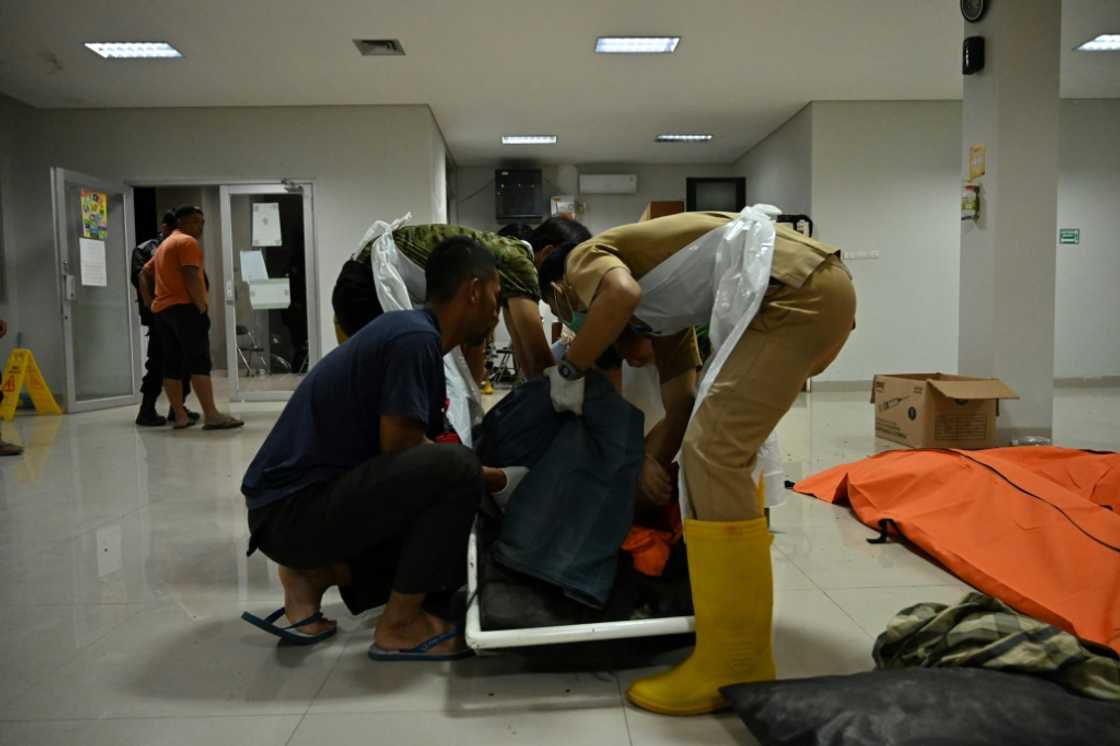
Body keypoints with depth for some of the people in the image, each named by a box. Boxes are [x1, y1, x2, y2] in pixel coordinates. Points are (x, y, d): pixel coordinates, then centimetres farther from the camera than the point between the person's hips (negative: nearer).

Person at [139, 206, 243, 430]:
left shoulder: (164, 245, 26)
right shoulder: (187, 242, -5)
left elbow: (144, 275, 26)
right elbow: (191, 277, -17)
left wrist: (150, 303, 19)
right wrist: (202, 306, -15)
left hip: (162, 310, 10)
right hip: (185, 307, -10)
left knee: (172, 365, 6)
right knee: (199, 362, -14)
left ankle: (180, 416, 6)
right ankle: (211, 415, -20)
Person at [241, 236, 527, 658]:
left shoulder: (408, 329, 11)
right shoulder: (416, 337, -18)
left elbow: (412, 448, 16)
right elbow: (399, 449, -19)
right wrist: (497, 481, -7)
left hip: (304, 501, 10)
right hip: (291, 509, -10)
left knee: (448, 560, 15)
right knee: (456, 470, -26)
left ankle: (312, 573, 12)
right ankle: (400, 625, -9)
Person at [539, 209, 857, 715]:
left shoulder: (585, 258, 7)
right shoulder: (658, 305, 30)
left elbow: (622, 295, -20)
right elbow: (681, 409, 26)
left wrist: (569, 369, -6)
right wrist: (646, 461, 16)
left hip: (799, 291, -10)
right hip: (818, 287, 10)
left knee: (711, 453, -11)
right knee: (724, 443, 23)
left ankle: (735, 668, -5)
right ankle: (744, 593, 36)